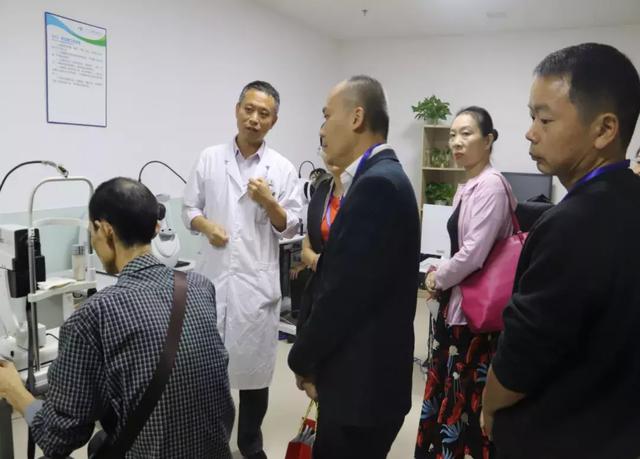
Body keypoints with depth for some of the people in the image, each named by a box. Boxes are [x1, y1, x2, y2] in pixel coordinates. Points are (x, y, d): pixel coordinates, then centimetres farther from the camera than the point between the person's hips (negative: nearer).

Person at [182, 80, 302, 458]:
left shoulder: (283, 169, 1)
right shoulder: (210, 159, 4)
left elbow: (290, 227, 1)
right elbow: (189, 208, 8)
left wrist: (268, 202, -16)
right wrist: (205, 224, -12)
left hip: (257, 279, -1)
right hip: (212, 275, 1)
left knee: (255, 363, 9)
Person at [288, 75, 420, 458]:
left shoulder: (376, 183, -22)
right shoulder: (381, 176, 10)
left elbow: (346, 291, -25)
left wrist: (303, 359, -9)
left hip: (361, 381, -9)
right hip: (366, 374, 9)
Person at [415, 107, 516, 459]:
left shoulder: (491, 186, -17)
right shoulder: (466, 188, 12)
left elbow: (474, 253, -21)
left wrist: (437, 278, -6)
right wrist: (442, 273, 4)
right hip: (454, 303, 9)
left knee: (467, 400, 4)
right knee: (444, 393, 19)